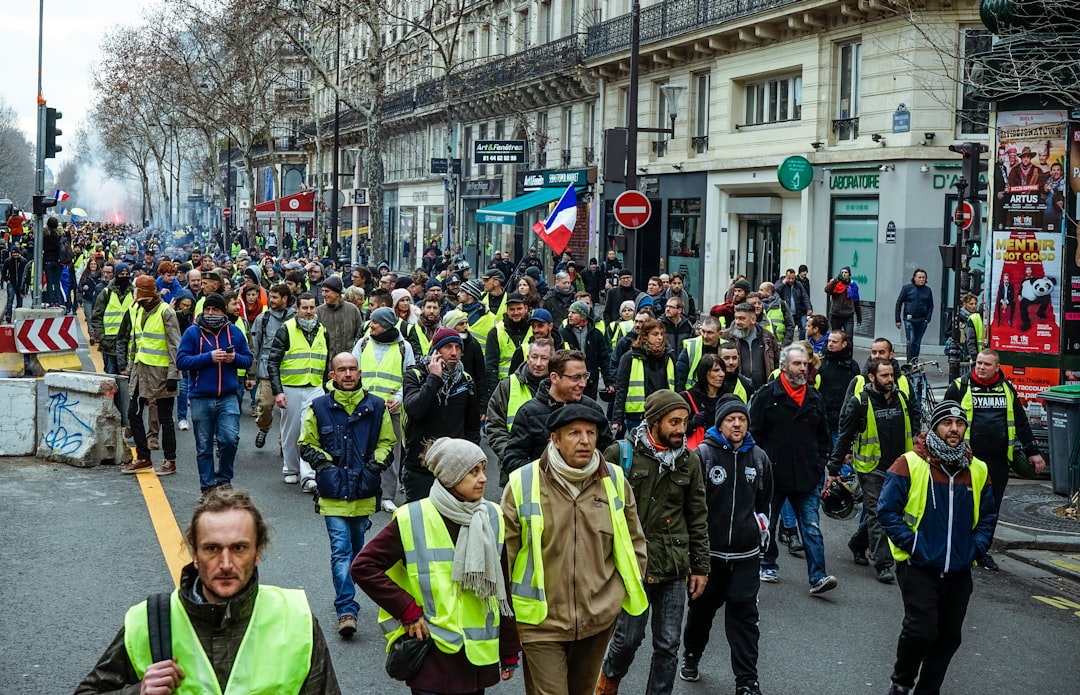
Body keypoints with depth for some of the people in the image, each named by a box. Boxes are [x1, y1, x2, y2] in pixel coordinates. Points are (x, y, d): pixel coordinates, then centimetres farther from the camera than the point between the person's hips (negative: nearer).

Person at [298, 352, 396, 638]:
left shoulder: (376, 407, 4)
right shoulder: (318, 408, 0)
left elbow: (387, 442, 14)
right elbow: (306, 445, 8)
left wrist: (375, 464, -2)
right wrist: (324, 463, -6)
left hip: (364, 492, 3)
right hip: (333, 492, -2)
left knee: (357, 548, 15)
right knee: (341, 549, -10)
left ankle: (345, 601, 34)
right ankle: (347, 610, -11)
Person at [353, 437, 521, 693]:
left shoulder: (493, 518, 4)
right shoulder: (412, 520, -9)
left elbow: (502, 591, 9)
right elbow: (363, 566, -6)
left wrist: (510, 652, 11)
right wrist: (408, 612, -10)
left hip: (480, 655, 4)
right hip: (432, 655, -4)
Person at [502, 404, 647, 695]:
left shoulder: (615, 480, 0)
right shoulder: (523, 483, -10)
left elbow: (633, 541, 13)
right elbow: (505, 553, -3)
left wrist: (624, 591, 7)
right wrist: (507, 612, 0)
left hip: (600, 617, 4)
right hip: (542, 620, -3)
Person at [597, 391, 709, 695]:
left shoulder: (689, 460, 4)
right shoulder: (620, 454, -8)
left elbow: (698, 517, 9)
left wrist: (701, 566, 8)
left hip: (674, 568, 3)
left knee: (668, 645, 6)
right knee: (628, 637, 4)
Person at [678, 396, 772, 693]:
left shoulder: (759, 457, 4)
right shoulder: (703, 454, -8)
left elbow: (765, 501, 19)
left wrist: (762, 531, 15)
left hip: (746, 554, 2)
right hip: (708, 549, -2)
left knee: (744, 614, -2)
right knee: (702, 607, 15)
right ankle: (691, 657, 38)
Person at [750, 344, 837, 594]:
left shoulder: (814, 398, 9)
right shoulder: (766, 395, -5)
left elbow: (823, 436, 19)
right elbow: (754, 432, -4)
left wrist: (820, 463, 11)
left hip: (807, 476, 2)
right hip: (773, 474, -2)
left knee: (811, 526, -5)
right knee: (767, 524, 13)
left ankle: (818, 577, -8)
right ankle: (768, 565, 31)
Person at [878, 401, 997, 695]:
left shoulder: (978, 470, 7)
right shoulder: (909, 464, -9)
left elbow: (988, 516, 17)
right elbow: (887, 509, -8)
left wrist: (976, 548, 3)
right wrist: (911, 545, -14)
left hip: (959, 571, 5)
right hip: (919, 567, -5)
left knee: (949, 636, 10)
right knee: (922, 630, -14)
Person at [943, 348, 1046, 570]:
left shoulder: (1007, 389, 11)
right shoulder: (960, 387, -1)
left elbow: (1021, 422, 18)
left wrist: (1032, 451, 17)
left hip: (999, 460, 4)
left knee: (992, 508, 7)